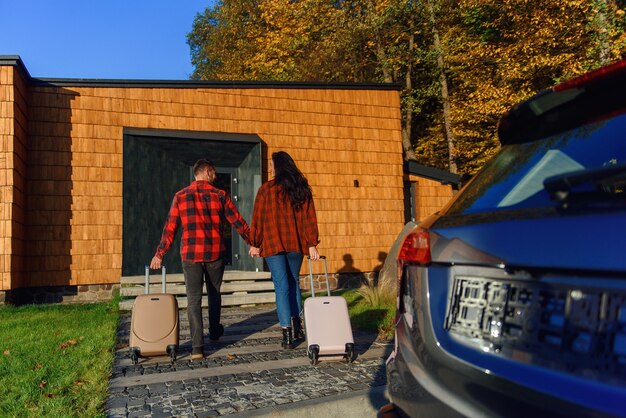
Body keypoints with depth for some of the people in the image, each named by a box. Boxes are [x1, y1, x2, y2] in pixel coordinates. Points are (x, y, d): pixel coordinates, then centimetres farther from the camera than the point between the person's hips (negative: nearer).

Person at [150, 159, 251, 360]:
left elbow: (170, 228, 1)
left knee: (193, 299, 1)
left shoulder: (180, 196, 2)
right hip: (215, 254, 0)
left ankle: (197, 347, -5)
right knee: (214, 294, 20)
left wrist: (159, 254, 8)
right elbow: (237, 222, 0)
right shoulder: (219, 195, -1)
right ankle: (214, 331, 38)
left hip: (190, 254, 0)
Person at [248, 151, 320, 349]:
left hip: (273, 244, -3)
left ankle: (287, 334, -2)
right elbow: (309, 218, 0)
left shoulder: (266, 189, -4)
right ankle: (297, 326, 21)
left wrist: (255, 244, 7)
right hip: (296, 243, 3)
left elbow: (258, 218, -2)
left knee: (282, 286, -1)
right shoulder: (302, 188, 5)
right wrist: (312, 244, 0)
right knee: (293, 282, 19)